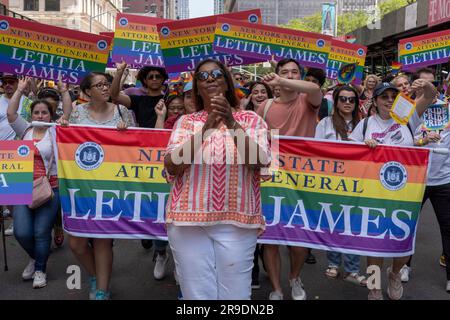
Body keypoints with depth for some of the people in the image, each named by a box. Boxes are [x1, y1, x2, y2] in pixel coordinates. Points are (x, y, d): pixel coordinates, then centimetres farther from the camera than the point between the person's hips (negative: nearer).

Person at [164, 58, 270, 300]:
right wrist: (206, 129, -16)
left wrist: (232, 124, -19)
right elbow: (171, 166, -5)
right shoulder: (186, 122, 9)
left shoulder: (251, 120, 7)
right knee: (196, 293, 6)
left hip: (236, 220, 0)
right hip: (189, 218, 1)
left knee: (234, 294, 4)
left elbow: (260, 163, -7)